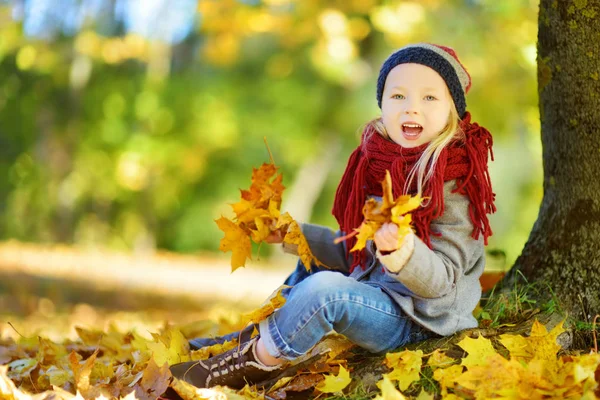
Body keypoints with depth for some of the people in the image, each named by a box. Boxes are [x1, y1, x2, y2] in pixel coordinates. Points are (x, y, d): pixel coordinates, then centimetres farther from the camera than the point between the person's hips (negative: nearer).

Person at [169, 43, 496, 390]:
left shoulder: (455, 185, -20)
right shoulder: (377, 165, 2)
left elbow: (442, 280, -24)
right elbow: (354, 250, 14)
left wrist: (402, 249, -43)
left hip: (415, 319, -9)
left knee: (324, 288, -30)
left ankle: (254, 363, -8)